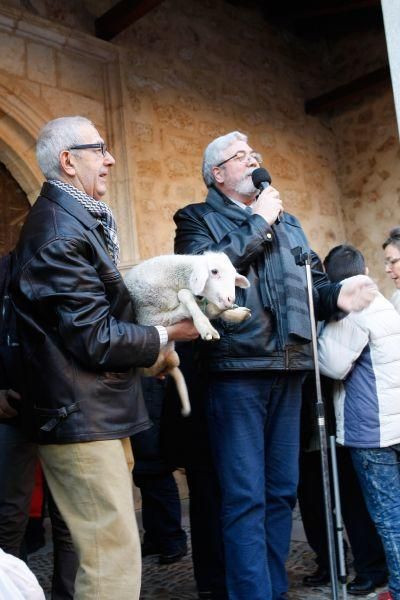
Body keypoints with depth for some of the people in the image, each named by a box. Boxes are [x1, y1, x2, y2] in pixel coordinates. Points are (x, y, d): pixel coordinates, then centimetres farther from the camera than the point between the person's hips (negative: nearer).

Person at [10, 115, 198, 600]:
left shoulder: (78, 216, 13)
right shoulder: (60, 232, -19)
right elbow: (97, 340, -20)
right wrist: (166, 335, -8)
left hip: (97, 410, 10)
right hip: (82, 415, -10)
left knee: (104, 547, 19)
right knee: (115, 559, -3)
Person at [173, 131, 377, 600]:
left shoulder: (287, 221, 23)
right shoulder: (197, 219, 4)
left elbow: (312, 280, 18)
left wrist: (336, 295, -4)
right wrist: (260, 223, -7)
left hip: (288, 368, 6)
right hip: (237, 368, -6)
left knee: (282, 491, 13)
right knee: (245, 498, -4)